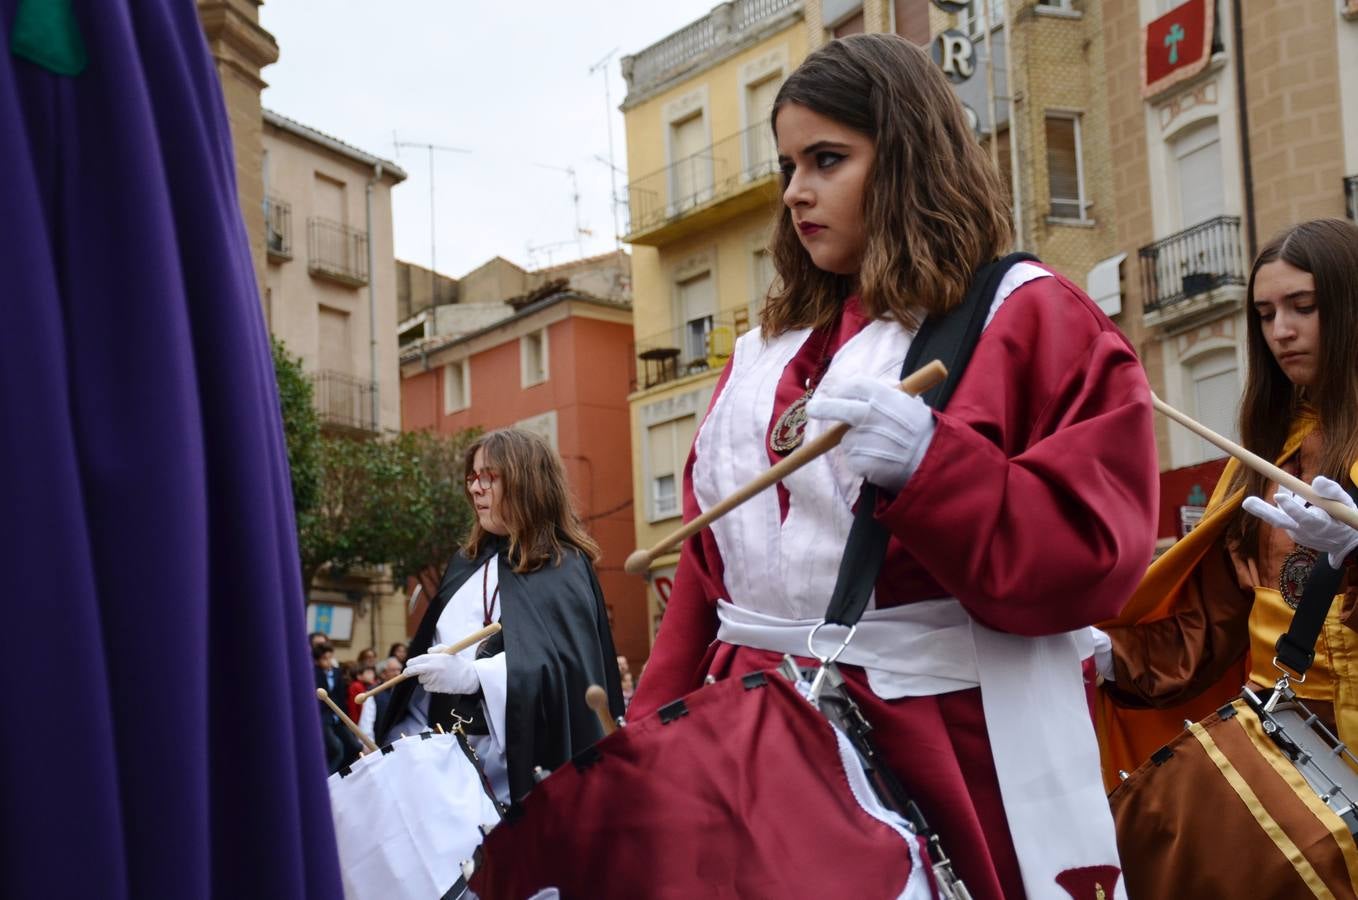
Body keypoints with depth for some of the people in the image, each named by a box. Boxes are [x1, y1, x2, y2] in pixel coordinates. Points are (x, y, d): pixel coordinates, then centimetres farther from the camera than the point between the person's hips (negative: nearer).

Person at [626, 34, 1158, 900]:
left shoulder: (1031, 319, -2)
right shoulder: (769, 350, 16)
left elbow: (1095, 553, -12)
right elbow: (708, 560, 17)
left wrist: (929, 465, -25)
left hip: (948, 747, -5)